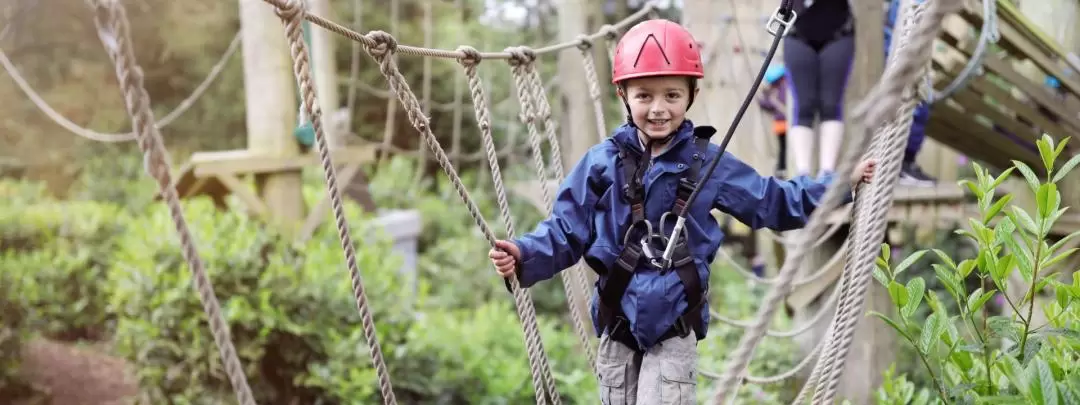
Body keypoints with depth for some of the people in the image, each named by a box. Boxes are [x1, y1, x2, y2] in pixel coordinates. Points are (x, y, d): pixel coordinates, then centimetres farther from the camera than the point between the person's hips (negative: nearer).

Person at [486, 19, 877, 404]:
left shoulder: (707, 162, 0)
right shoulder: (602, 161, -3)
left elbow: (771, 201, 10)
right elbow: (567, 228, -1)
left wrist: (842, 183, 6)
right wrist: (524, 256, -19)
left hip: (676, 326, -1)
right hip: (618, 321, 1)